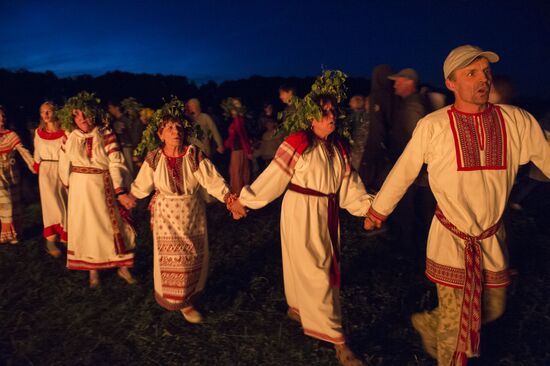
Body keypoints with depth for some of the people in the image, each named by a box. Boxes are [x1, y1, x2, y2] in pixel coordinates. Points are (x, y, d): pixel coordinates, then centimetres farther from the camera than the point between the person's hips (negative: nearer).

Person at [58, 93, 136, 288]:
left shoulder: (106, 135, -8)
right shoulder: (70, 138, -1)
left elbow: (116, 164, -14)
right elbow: (65, 166, 11)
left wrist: (120, 190, -23)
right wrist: (71, 186, 15)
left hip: (105, 187, -1)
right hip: (81, 189, 2)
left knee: (114, 225, 4)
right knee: (87, 226, 9)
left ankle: (122, 267, 18)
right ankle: (93, 270, 22)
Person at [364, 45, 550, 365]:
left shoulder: (516, 121, -5)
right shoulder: (433, 126, -12)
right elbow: (403, 172, -3)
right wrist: (378, 210, 6)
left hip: (493, 239, 4)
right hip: (451, 239, -4)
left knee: (493, 310, 20)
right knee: (455, 325, 6)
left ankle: (429, 324, 44)